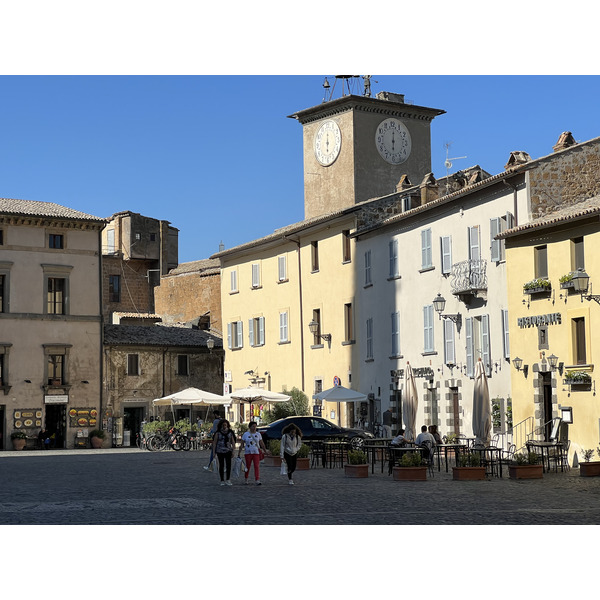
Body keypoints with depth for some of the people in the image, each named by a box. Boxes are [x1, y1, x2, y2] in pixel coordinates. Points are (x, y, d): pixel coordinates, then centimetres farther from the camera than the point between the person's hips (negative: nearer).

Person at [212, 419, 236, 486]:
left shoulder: (230, 432, 6)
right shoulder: (218, 433, 0)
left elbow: (233, 442, 9)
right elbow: (214, 442, 2)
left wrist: (233, 451, 2)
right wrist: (214, 452, -2)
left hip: (228, 451, 1)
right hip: (220, 451, -1)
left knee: (228, 465, -9)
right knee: (221, 465, 2)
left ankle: (228, 480, 1)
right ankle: (222, 481, 10)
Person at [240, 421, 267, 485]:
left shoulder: (258, 434, 8)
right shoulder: (245, 434, 3)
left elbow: (261, 443, 12)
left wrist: (265, 451, 9)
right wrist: (239, 452, 0)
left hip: (256, 452, 1)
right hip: (248, 453, -1)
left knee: (256, 466, -10)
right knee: (247, 466, 5)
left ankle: (257, 480, -15)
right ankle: (245, 479, 23)